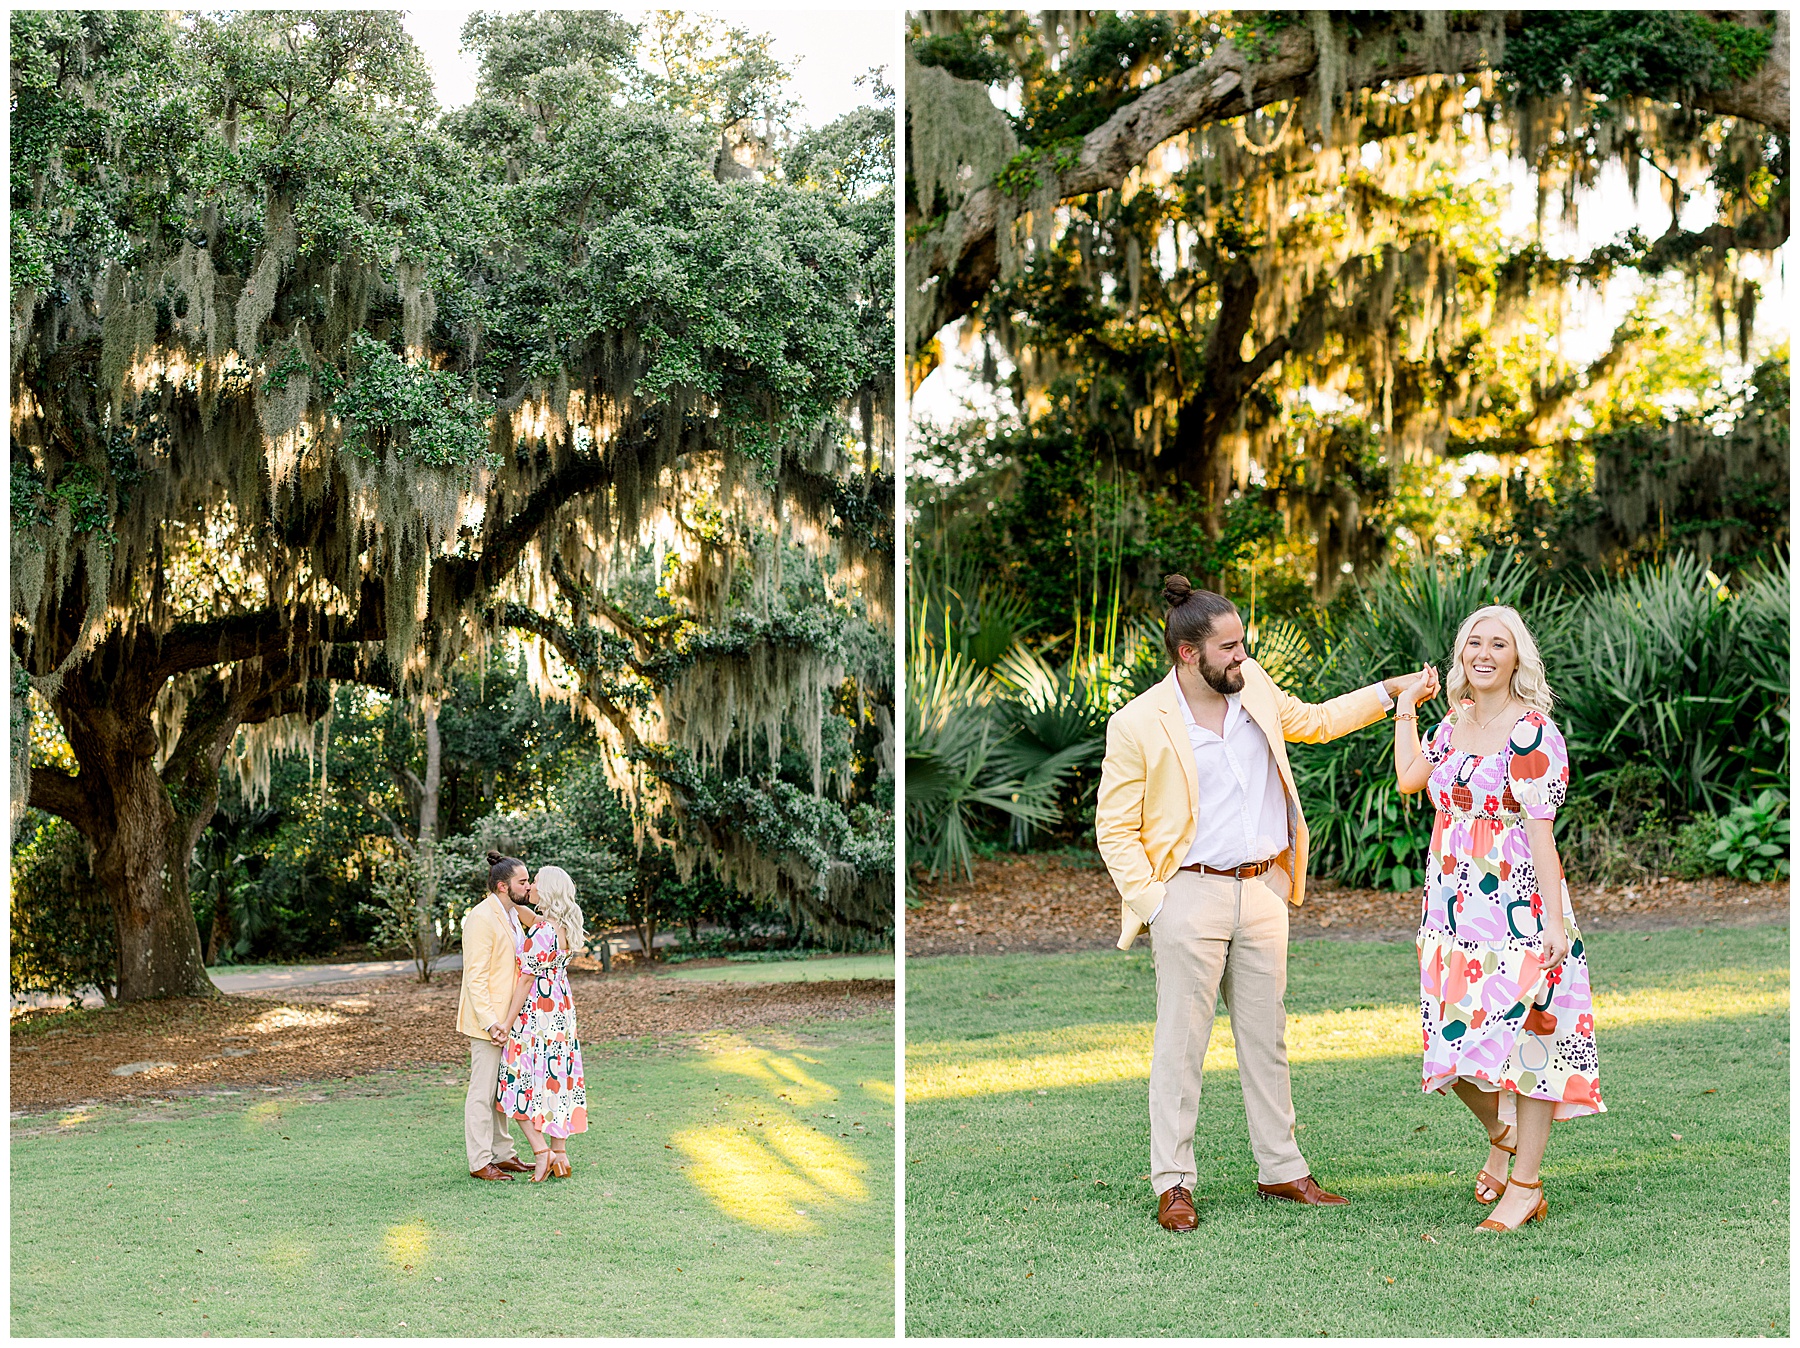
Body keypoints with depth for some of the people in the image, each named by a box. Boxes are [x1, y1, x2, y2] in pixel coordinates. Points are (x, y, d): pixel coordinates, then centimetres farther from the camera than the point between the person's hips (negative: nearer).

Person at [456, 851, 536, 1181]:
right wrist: (490, 1023, -25)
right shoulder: (482, 919, -17)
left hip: (507, 1019, 9)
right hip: (488, 1020, -9)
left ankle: (503, 1153, 23)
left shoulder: (512, 915, 13)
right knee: (482, 1091, -3)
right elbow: (475, 977, -21)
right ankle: (480, 1163, 2)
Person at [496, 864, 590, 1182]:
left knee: (521, 1083, 1)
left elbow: (527, 979, -18)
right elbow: (529, 916, 25)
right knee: (554, 1082, 11)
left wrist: (507, 1022, -14)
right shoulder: (564, 927, 5)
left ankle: (541, 1150, -7)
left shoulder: (542, 933, -21)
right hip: (561, 1010, 8)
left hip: (536, 1013, -8)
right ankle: (560, 1155, 12)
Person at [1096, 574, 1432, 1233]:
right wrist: (1151, 901, -13)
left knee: (1266, 1036, 12)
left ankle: (1281, 1169, 22)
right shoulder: (1138, 724, -10)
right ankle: (1173, 1183, 7)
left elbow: (1314, 720, 26)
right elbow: (1115, 828, -5)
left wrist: (1388, 691, 20)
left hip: (1263, 889, 5)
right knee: (1181, 1042, -1)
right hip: (1191, 894, -5)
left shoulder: (1254, 686, 5)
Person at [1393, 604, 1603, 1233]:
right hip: (1454, 909, 7)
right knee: (1457, 1040, 10)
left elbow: (1540, 832, -14)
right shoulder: (1456, 722, 10)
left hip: (1517, 908, -7)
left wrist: (1555, 920, -16)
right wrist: (1405, 709, 28)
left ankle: (1525, 1185, 7)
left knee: (1524, 1035, -2)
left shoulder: (1532, 733, -11)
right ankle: (1502, 1138, 35)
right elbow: (1408, 778, 26)